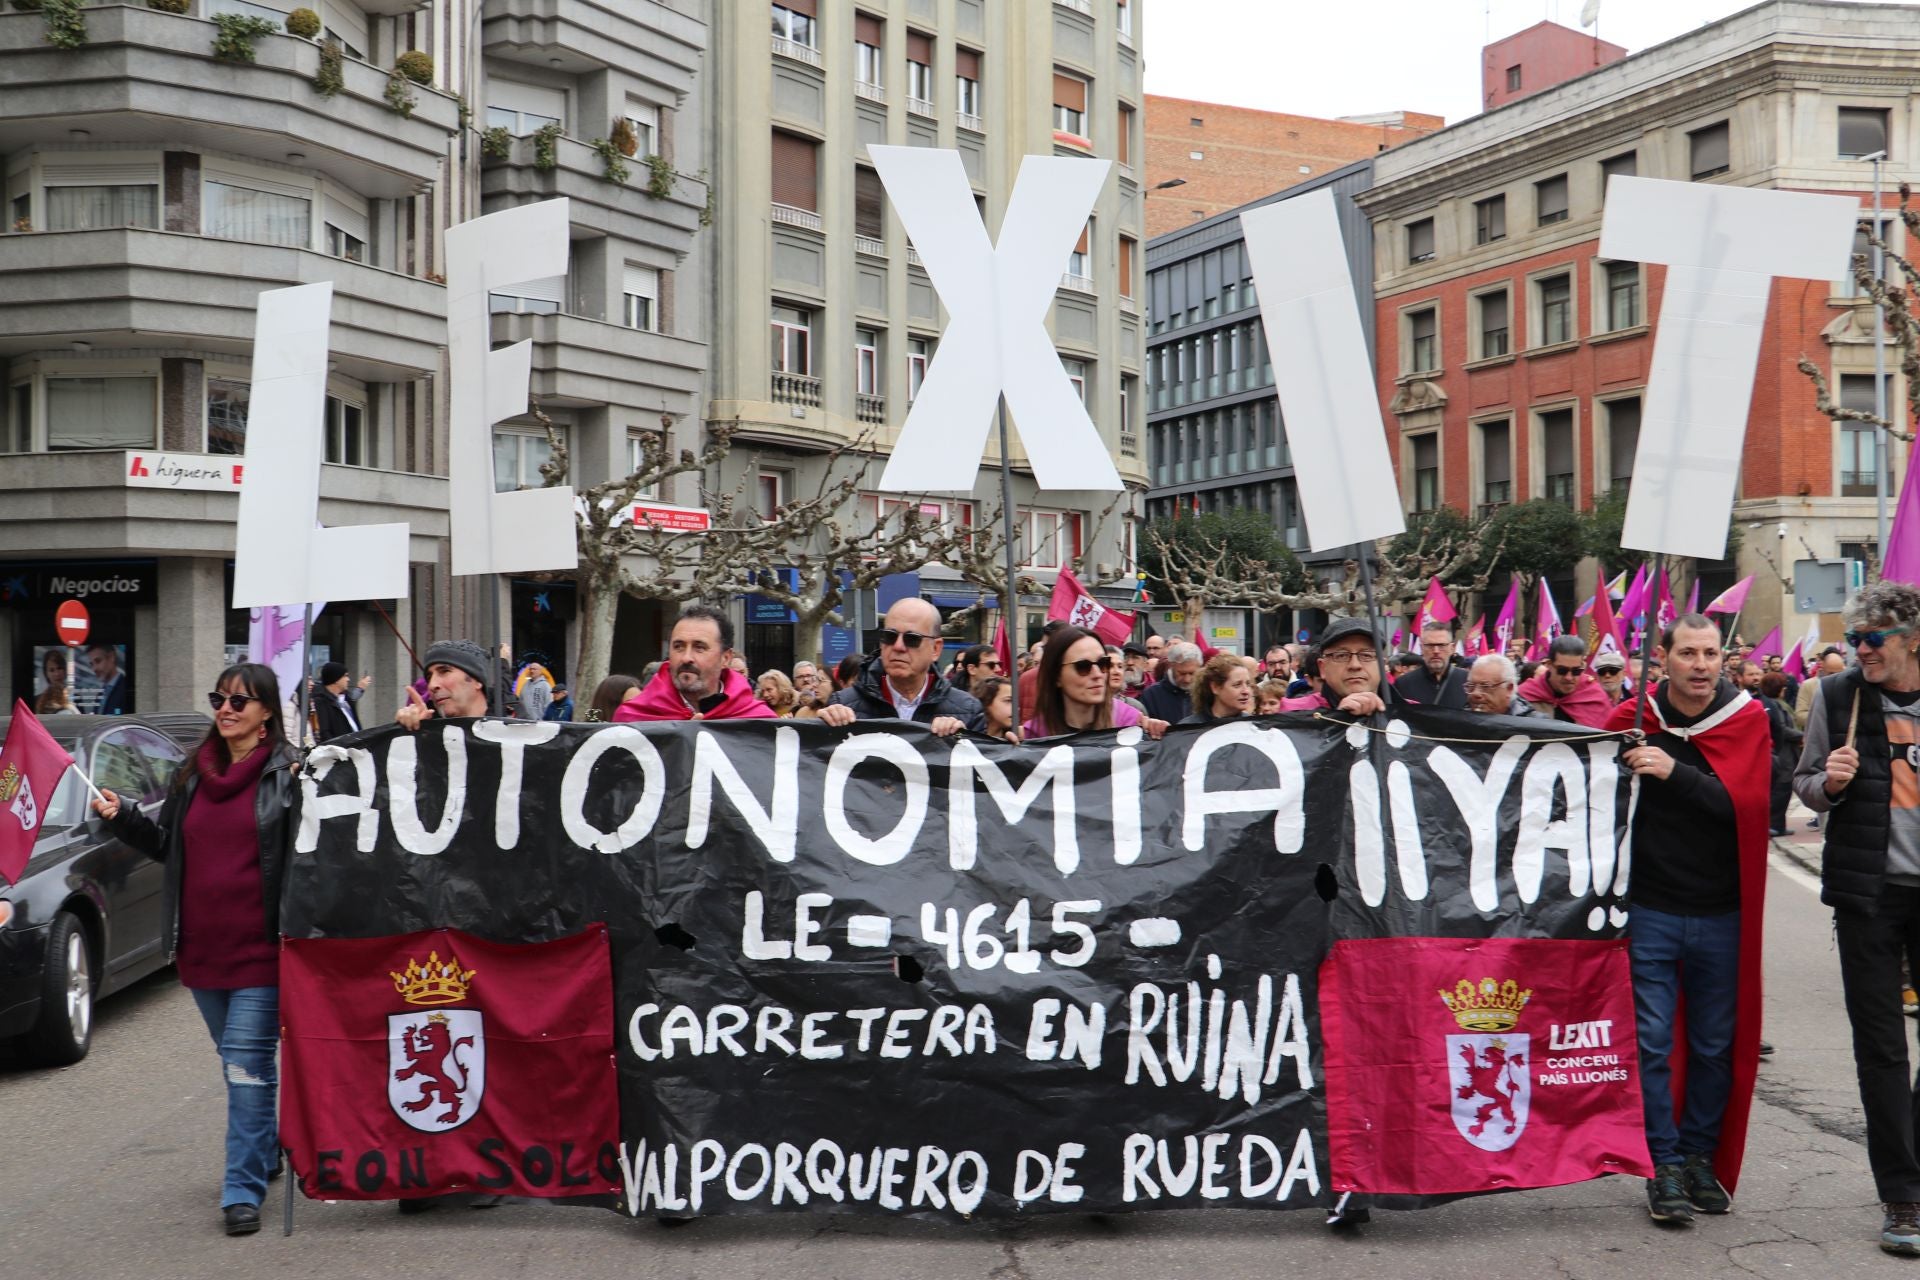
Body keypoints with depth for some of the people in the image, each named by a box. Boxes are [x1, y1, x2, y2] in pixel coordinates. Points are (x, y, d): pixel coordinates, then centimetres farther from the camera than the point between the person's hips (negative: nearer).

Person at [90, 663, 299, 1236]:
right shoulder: (192, 775, 13)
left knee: (246, 1065, -8)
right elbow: (166, 846, 21)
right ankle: (268, 1146, 36)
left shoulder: (291, 773, -6)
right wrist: (121, 817, 8)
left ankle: (243, 1188, -2)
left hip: (261, 949, -6)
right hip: (202, 947, 6)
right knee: (241, 1064, 18)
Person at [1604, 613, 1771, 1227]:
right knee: (1651, 1042, -2)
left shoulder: (1747, 719, -2)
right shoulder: (1631, 720, -3)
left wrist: (1676, 772, -26)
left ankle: (1701, 1158, 23)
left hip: (1720, 914, 1)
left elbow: (1746, 802, -15)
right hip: (1649, 910, -1)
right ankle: (1664, 1165, 7)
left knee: (1715, 1045, 9)